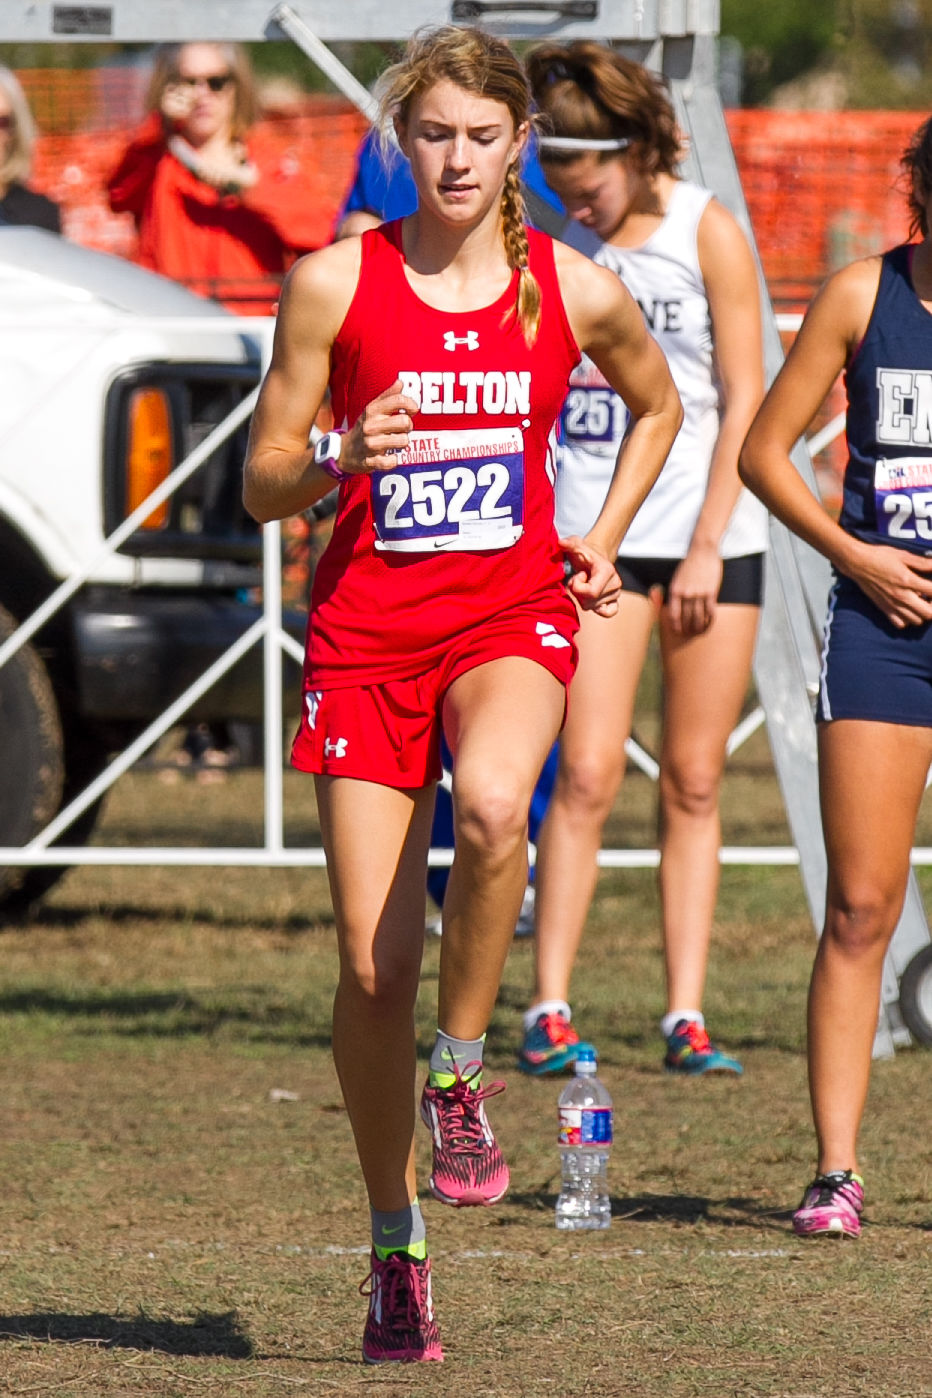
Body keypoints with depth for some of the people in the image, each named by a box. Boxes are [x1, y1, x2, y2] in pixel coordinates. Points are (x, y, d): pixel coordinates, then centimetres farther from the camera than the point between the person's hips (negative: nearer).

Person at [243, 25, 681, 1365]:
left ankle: (459, 1073, -13)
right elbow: (263, 486, 2)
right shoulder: (334, 283, -2)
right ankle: (395, 1248, 14)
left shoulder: (575, 289, 2)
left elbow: (658, 408, 23)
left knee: (492, 804, -36)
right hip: (366, 624, 0)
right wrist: (341, 457, -19)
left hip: (513, 613, 0)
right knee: (371, 964, -4)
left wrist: (603, 541, 10)